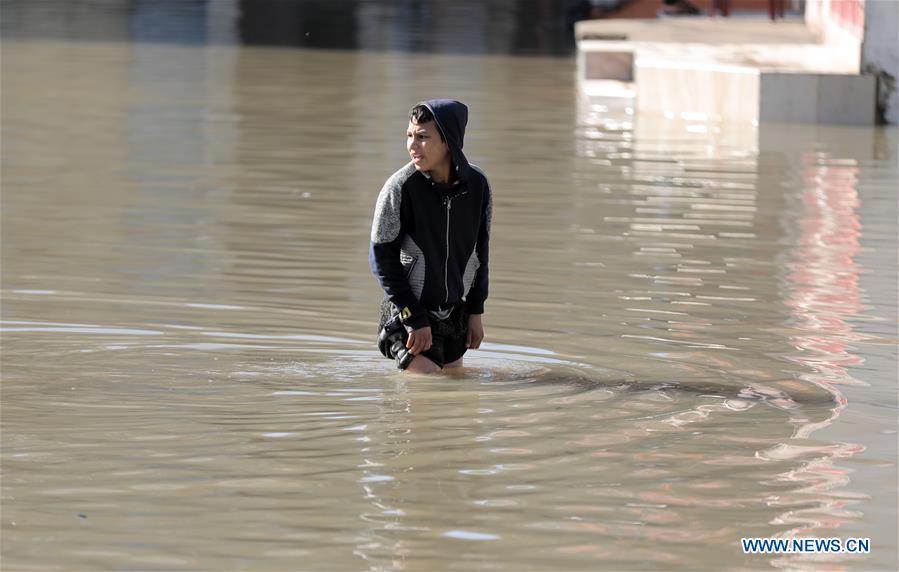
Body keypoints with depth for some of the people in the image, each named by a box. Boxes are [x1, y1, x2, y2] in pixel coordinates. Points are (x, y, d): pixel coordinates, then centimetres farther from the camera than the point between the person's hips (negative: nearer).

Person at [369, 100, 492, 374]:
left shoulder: (476, 184, -5)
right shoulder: (400, 187, -17)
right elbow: (382, 257, -12)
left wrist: (475, 311, 8)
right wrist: (415, 319, -13)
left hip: (455, 315, 5)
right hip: (408, 313, -5)